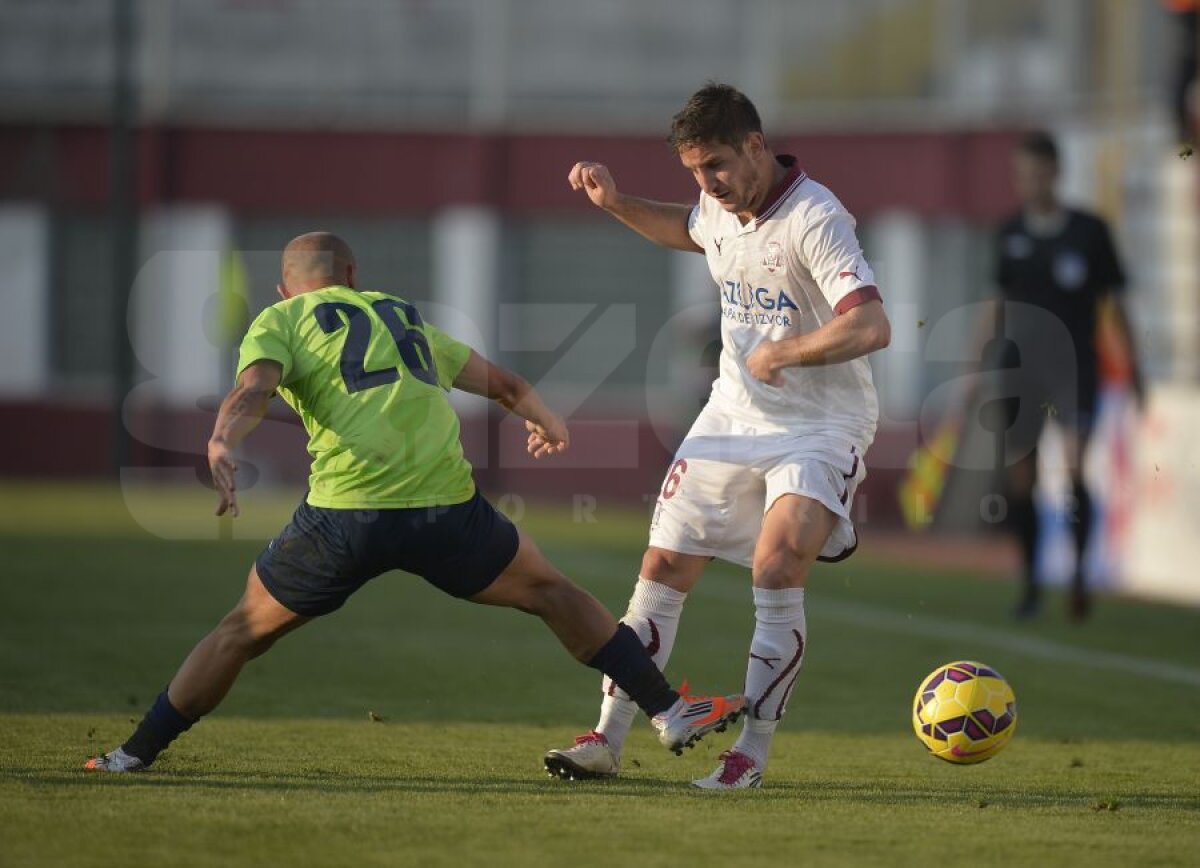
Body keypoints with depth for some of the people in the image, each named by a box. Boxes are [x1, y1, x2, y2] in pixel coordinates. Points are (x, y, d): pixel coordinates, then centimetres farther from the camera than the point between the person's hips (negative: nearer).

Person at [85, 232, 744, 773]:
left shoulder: (279, 320, 15)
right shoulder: (403, 315, 28)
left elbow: (252, 390, -8)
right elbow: (500, 381, 41)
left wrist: (221, 445, -25)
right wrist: (545, 420, 60)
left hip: (344, 513, -2)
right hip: (447, 506, 2)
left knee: (243, 631, 16)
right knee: (552, 594, 22)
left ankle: (134, 755, 18)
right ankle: (668, 712, 19)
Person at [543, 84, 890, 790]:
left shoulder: (814, 219, -23)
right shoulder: (721, 207, 1)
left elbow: (871, 327, -35)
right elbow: (688, 230, 29)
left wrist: (780, 354, -28)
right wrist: (616, 204, 15)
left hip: (820, 424, -7)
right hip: (734, 414, 7)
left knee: (777, 568, -23)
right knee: (664, 568, 3)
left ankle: (752, 754, -13)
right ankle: (608, 741, 10)